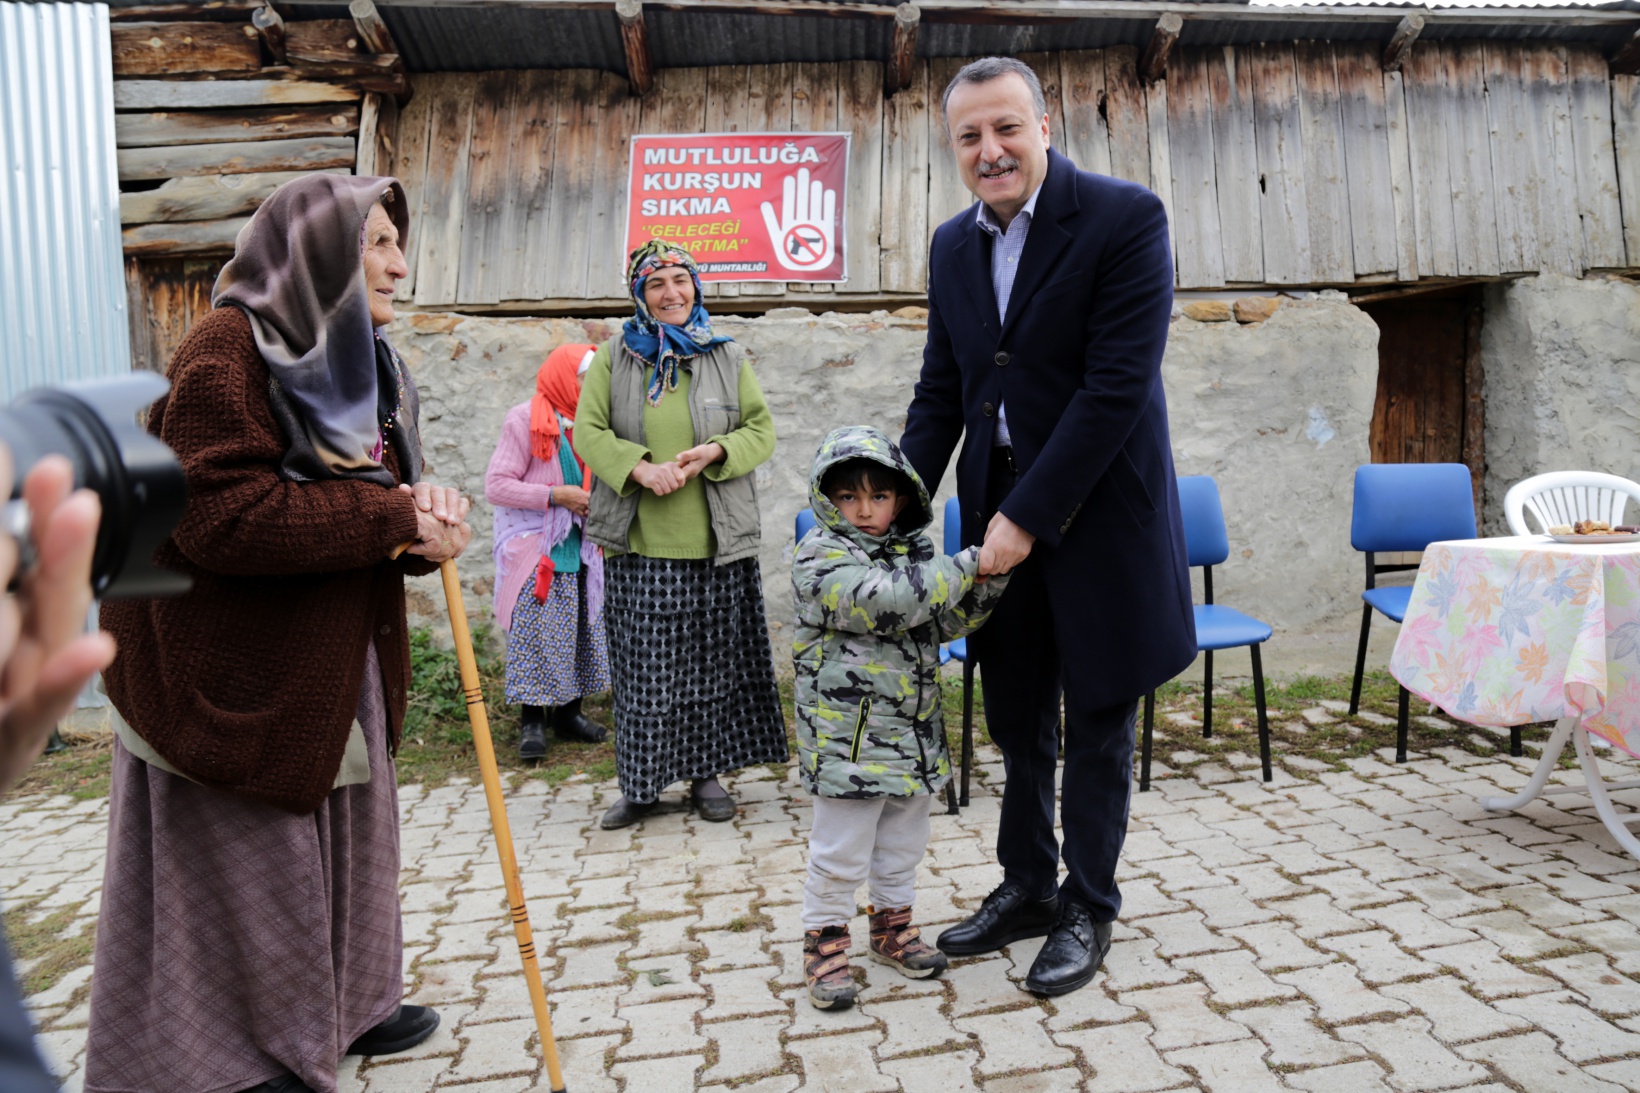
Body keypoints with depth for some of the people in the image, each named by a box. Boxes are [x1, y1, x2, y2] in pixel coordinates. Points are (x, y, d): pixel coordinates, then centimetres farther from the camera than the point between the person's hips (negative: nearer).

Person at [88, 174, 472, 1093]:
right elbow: (224, 516, -28)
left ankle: (344, 1005, 39)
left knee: (347, 834, 20)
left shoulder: (357, 360, 12)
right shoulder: (230, 349, -17)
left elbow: (374, 496, 14)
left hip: (338, 668, 9)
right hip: (232, 669, -9)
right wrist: (393, 519, -25)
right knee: (244, 868, 4)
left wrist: (425, 514, -10)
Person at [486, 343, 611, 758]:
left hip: (579, 549, 6)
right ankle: (532, 721, 5)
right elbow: (496, 485, -13)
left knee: (580, 633, 7)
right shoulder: (526, 420, -8)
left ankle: (568, 712, 20)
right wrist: (558, 496, -17)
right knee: (535, 635, -6)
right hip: (536, 551, -6)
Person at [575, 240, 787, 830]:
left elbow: (761, 431, 7)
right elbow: (588, 432, 2)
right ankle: (640, 782, 17)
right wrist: (641, 467, -15)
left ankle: (706, 774, 22)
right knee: (642, 665, 3)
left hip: (716, 542, 1)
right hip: (638, 544, -1)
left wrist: (713, 452, -13)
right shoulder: (614, 356, 7)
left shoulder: (729, 357, 9)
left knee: (712, 659, 8)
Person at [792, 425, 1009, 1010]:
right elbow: (888, 601, -29)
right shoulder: (820, 558, -15)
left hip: (914, 731, 7)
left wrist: (992, 578, -9)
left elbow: (948, 622, 6)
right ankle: (824, 941, 23)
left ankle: (893, 925, 40)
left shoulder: (916, 552, 8)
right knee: (839, 851, 4)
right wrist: (968, 563, -26)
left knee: (903, 843, 21)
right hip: (846, 737, -7)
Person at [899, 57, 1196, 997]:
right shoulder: (954, 246, 8)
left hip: (1096, 509, -5)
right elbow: (942, 393, 11)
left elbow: (1119, 385, -19)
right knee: (1017, 716, 15)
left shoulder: (1126, 217, -12)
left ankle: (1088, 908, 26)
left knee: (1097, 718, 8)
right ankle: (1027, 886, 34)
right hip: (999, 510, 6)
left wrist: (1028, 516, -20)